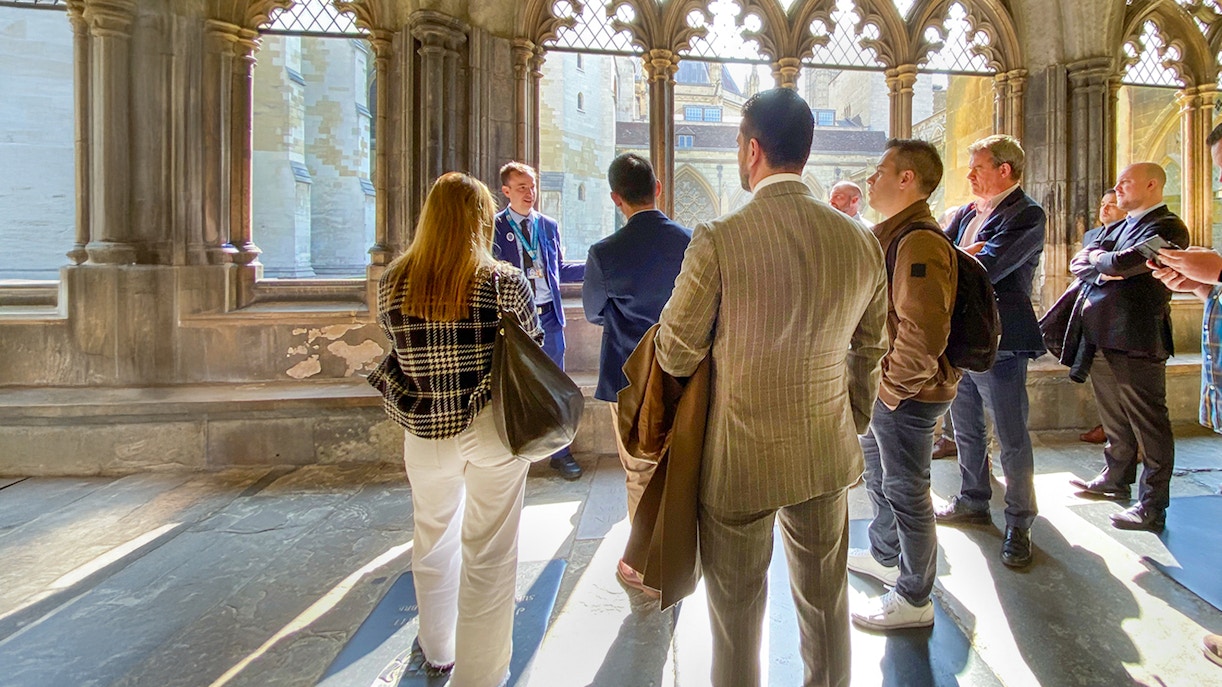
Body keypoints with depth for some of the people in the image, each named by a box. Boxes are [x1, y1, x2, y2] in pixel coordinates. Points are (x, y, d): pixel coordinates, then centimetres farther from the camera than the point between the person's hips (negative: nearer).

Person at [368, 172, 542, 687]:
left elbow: (397, 351, 6)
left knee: (434, 539, 24)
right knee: (489, 553, 11)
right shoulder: (504, 282, -14)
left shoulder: (393, 283, -5)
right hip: (492, 431, -3)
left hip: (425, 431, 4)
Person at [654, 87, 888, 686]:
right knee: (826, 604, 24)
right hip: (827, 456, 5)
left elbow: (676, 356, -12)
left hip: (739, 460, -4)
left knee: (737, 616, 16)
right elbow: (870, 351, 7)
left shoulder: (718, 240, -19)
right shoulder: (862, 242, -3)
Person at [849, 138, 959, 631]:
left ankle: (913, 599, 22)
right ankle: (884, 555, 47)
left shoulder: (919, 242, -22)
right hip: (882, 388, 10)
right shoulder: (890, 234, 11)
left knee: (906, 491, 4)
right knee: (878, 478, 25)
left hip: (906, 396, -10)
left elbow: (924, 335, -29)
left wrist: (892, 387, -19)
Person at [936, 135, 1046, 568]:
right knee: (966, 429, 18)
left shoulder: (1026, 214, -11)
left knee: (1012, 439, 3)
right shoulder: (966, 214, 13)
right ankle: (974, 501, 35)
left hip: (1000, 341, -8)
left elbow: (987, 269, -23)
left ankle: (1018, 524, 17)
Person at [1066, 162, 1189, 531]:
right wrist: (1104, 267, -11)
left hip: (1136, 343, -8)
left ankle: (1153, 507, 7)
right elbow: (1078, 263, 9)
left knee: (1149, 425, 0)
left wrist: (1097, 259, -3)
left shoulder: (1167, 227, -9)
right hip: (1102, 340, 9)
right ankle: (1116, 479, 36)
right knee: (1115, 421, 21)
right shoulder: (1117, 228, 18)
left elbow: (1123, 263, -23)